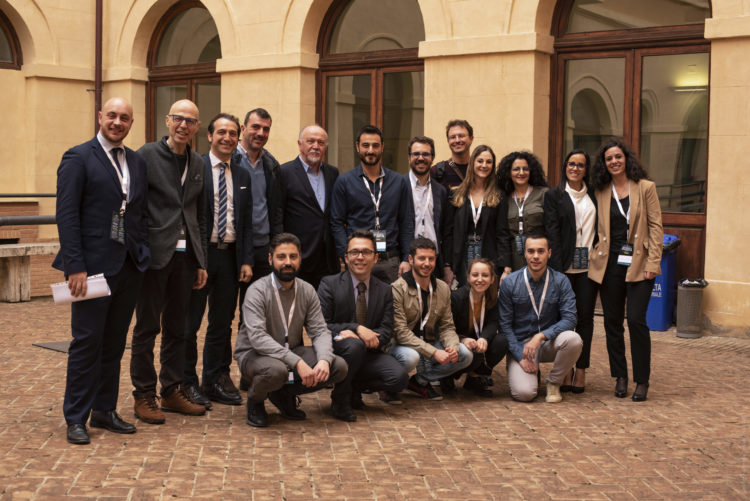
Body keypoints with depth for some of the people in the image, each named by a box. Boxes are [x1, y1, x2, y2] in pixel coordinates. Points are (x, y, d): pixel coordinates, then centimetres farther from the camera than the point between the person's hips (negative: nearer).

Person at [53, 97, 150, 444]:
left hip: (129, 268, 6)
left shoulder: (137, 162, 14)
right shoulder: (78, 158, -4)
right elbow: (66, 216, -10)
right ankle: (76, 419, 8)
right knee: (87, 341, -2)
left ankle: (105, 410, 22)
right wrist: (75, 267, -16)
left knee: (115, 343, 12)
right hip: (94, 267, -6)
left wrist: (143, 255, 6)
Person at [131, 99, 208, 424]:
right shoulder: (147, 155, -4)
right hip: (155, 253, -5)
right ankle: (144, 397, 12)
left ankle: (172, 391, 22)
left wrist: (201, 261, 13)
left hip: (185, 255, 5)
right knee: (147, 327, 3)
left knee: (177, 329, 12)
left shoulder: (198, 165, 13)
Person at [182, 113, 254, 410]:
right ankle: (187, 383, 15)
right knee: (189, 323, 4)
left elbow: (247, 222, 12)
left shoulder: (242, 175, 11)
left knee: (222, 323, 12)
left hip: (229, 256, 5)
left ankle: (216, 381, 23)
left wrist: (246, 260, 4)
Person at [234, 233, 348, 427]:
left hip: (292, 352, 6)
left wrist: (324, 360, -25)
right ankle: (255, 401, -3)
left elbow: (319, 330, -2)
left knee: (339, 367, -15)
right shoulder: (257, 291, -17)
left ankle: (285, 394, 8)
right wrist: (298, 362, -35)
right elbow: (257, 337, -28)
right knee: (276, 370, -40)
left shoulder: (307, 291, 1)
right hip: (253, 354, -6)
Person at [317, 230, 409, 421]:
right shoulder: (329, 284, -2)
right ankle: (340, 398, -11)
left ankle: (355, 387, 8)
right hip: (336, 352, -3)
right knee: (354, 344, -37)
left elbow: (387, 331, 1)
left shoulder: (385, 291, 8)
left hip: (367, 353, 4)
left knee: (399, 378, -23)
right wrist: (357, 329, -25)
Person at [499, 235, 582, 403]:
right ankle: (532, 373, 14)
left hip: (549, 341, 2)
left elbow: (569, 318, -11)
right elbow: (504, 324, -3)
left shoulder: (560, 281, -3)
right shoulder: (510, 283, -5)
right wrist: (521, 357, -12)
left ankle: (554, 382, -4)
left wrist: (541, 336, -26)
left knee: (573, 339, -32)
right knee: (524, 393, -25)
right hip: (520, 344, -1)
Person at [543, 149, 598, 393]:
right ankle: (565, 371, 6)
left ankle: (581, 370, 10)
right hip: (565, 266, -2)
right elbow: (552, 232, -3)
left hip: (590, 264, 2)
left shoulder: (594, 195, 13)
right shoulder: (554, 196, 4)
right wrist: (557, 267, -11)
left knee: (585, 316, 3)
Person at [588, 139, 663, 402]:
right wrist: (597, 256, 1)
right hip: (610, 264, 3)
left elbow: (656, 226, -1)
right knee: (612, 322, 6)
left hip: (638, 265, -3)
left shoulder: (645, 187, 1)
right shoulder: (601, 192, 9)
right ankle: (620, 377, 18)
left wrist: (653, 262, -8)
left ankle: (642, 381, 5)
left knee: (636, 320, -9)